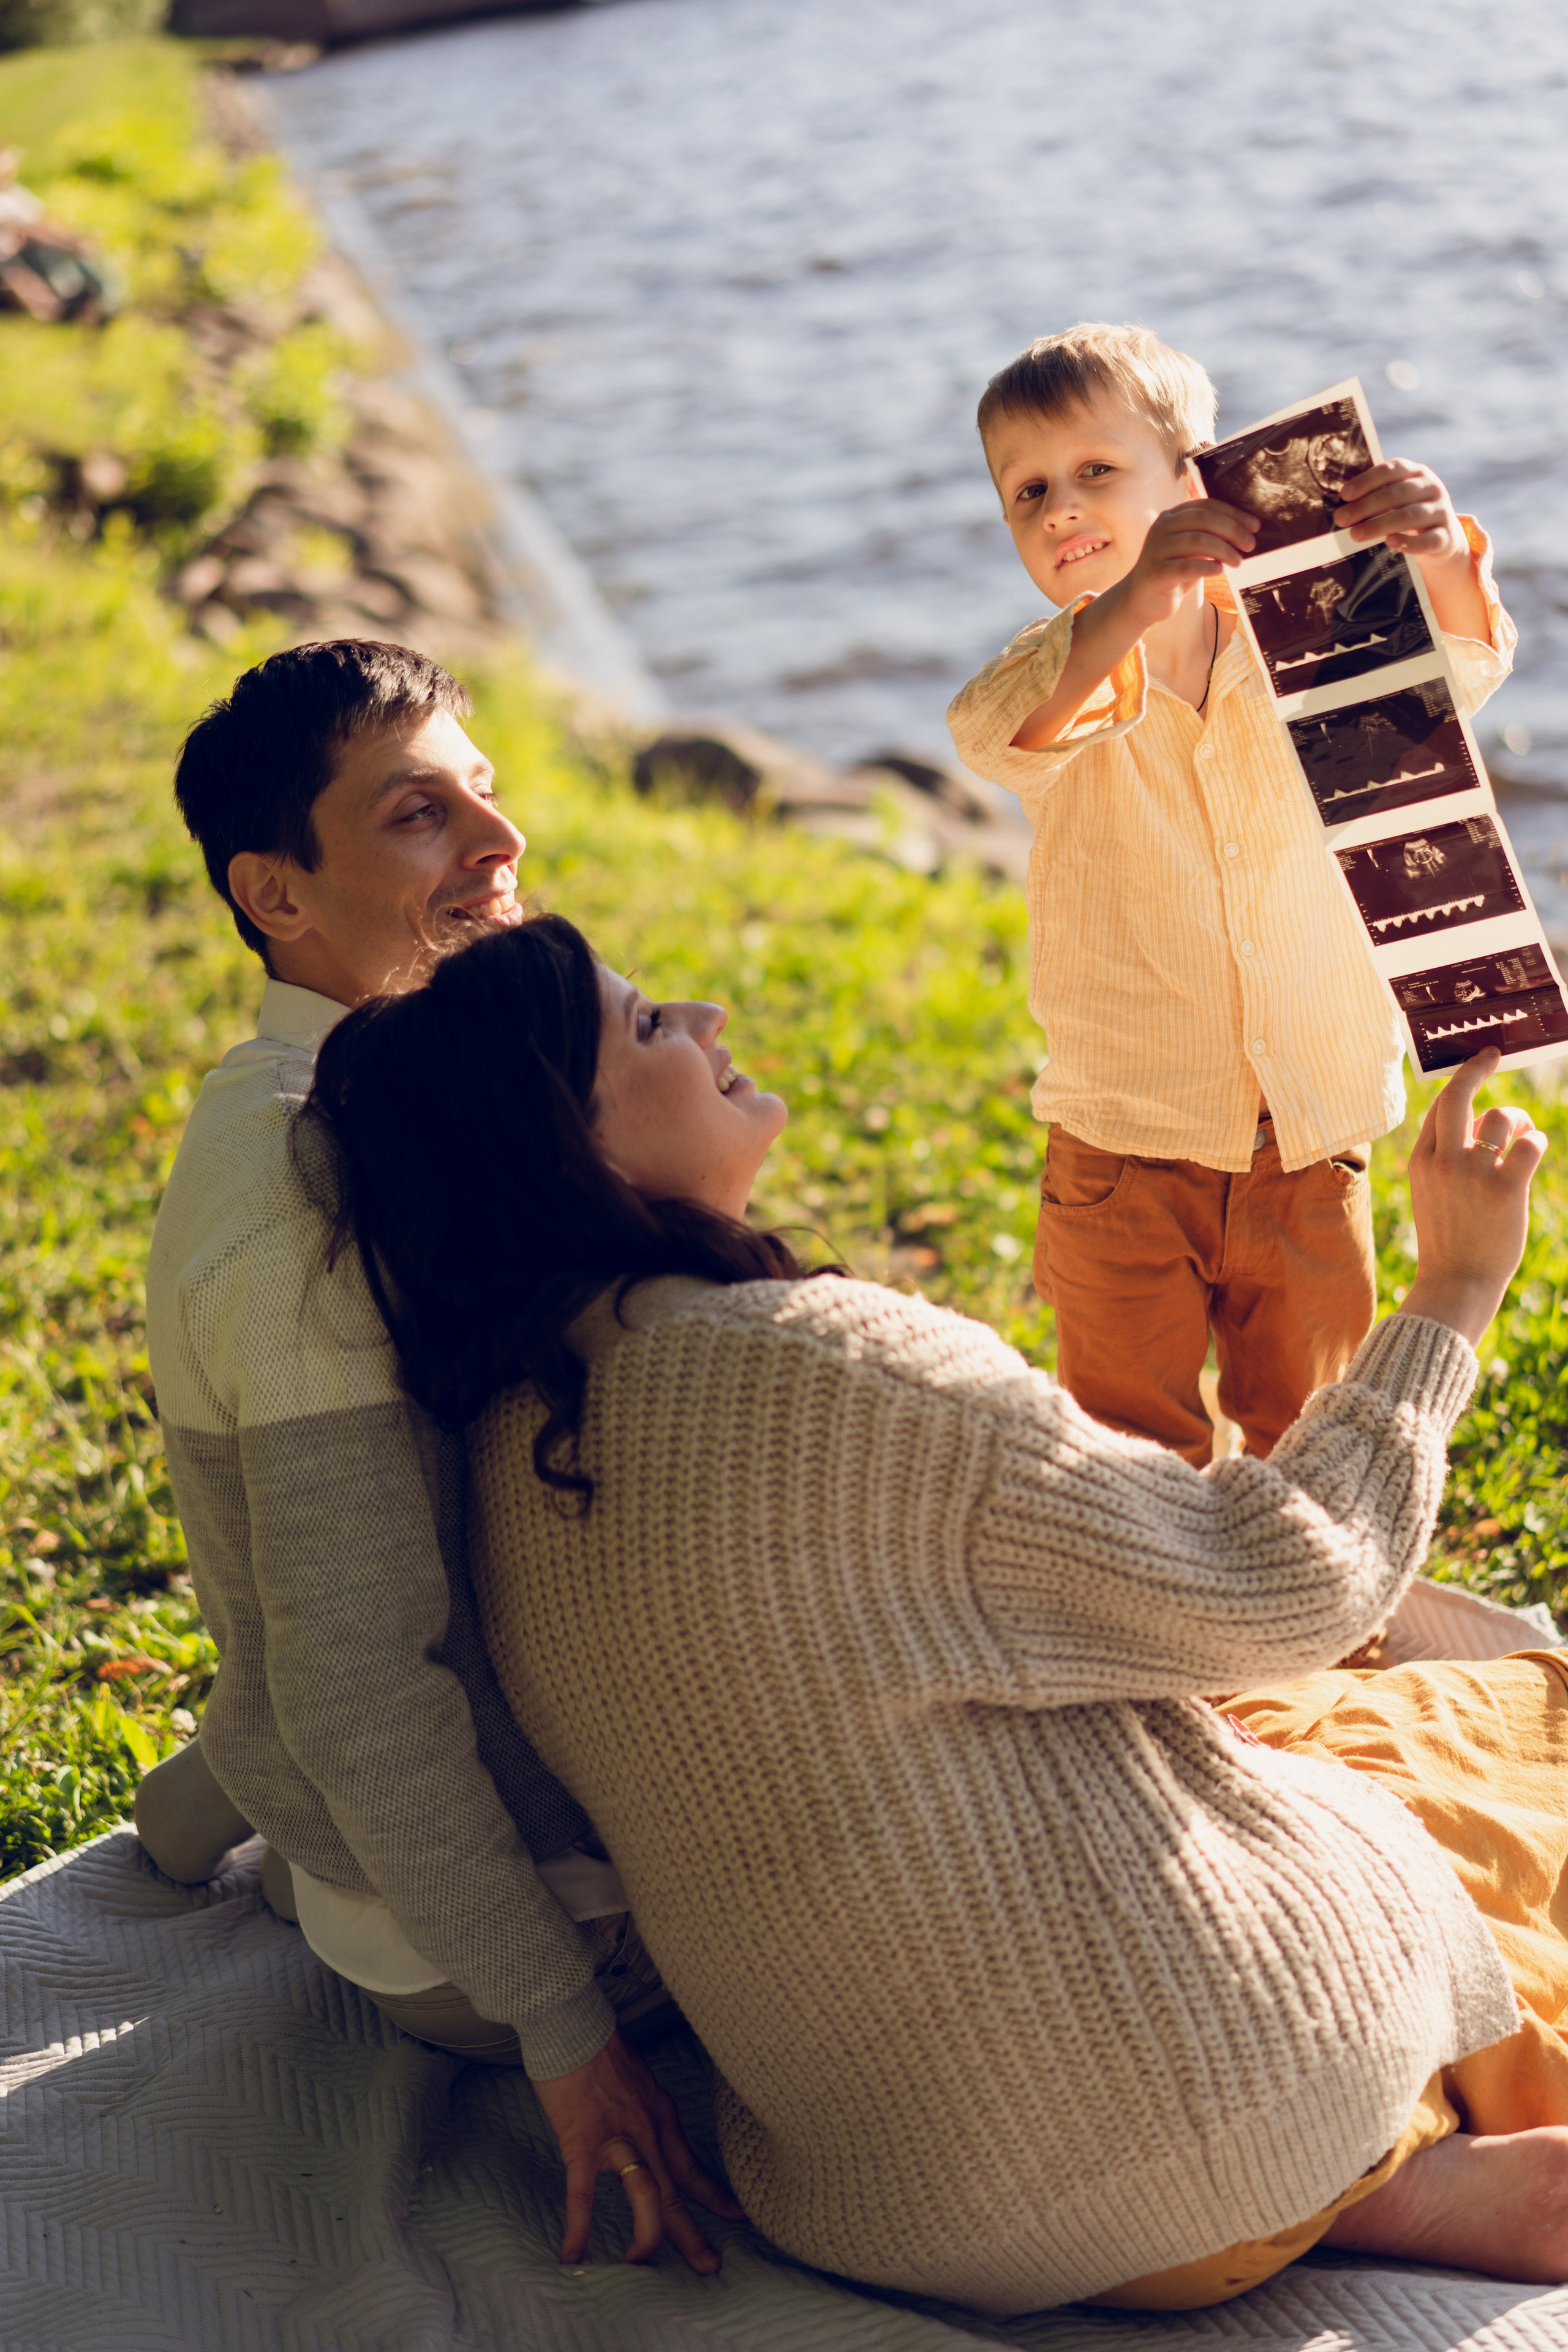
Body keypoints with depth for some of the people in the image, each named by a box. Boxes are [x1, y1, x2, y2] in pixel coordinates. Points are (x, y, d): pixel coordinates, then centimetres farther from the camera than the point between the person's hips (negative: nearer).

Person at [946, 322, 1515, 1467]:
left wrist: (1443, 559, -39)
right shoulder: (1066, 678, -11)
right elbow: (989, 732, -33)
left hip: (1311, 1148, 2)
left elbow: (1459, 673, -15)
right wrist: (1129, 604, -52)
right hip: (1129, 1158, -1)